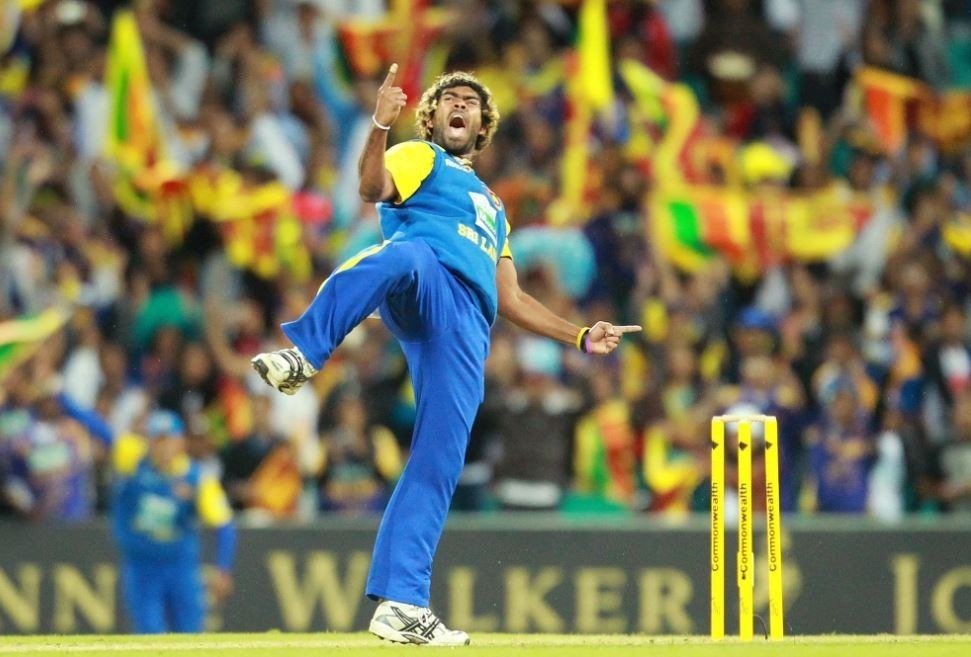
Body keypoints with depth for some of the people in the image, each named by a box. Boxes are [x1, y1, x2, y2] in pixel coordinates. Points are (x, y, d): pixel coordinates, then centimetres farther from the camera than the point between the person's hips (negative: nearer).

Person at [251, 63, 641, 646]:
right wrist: (381, 125, -21)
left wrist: (581, 336, 33)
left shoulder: (492, 209, 41)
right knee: (401, 255, -42)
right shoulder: (416, 159, 22)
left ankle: (401, 605, -10)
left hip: (468, 329, 5)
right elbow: (373, 188, -4)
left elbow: (512, 300, 40)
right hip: (423, 288, -5)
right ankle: (303, 356, -60)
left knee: (440, 462, -7)